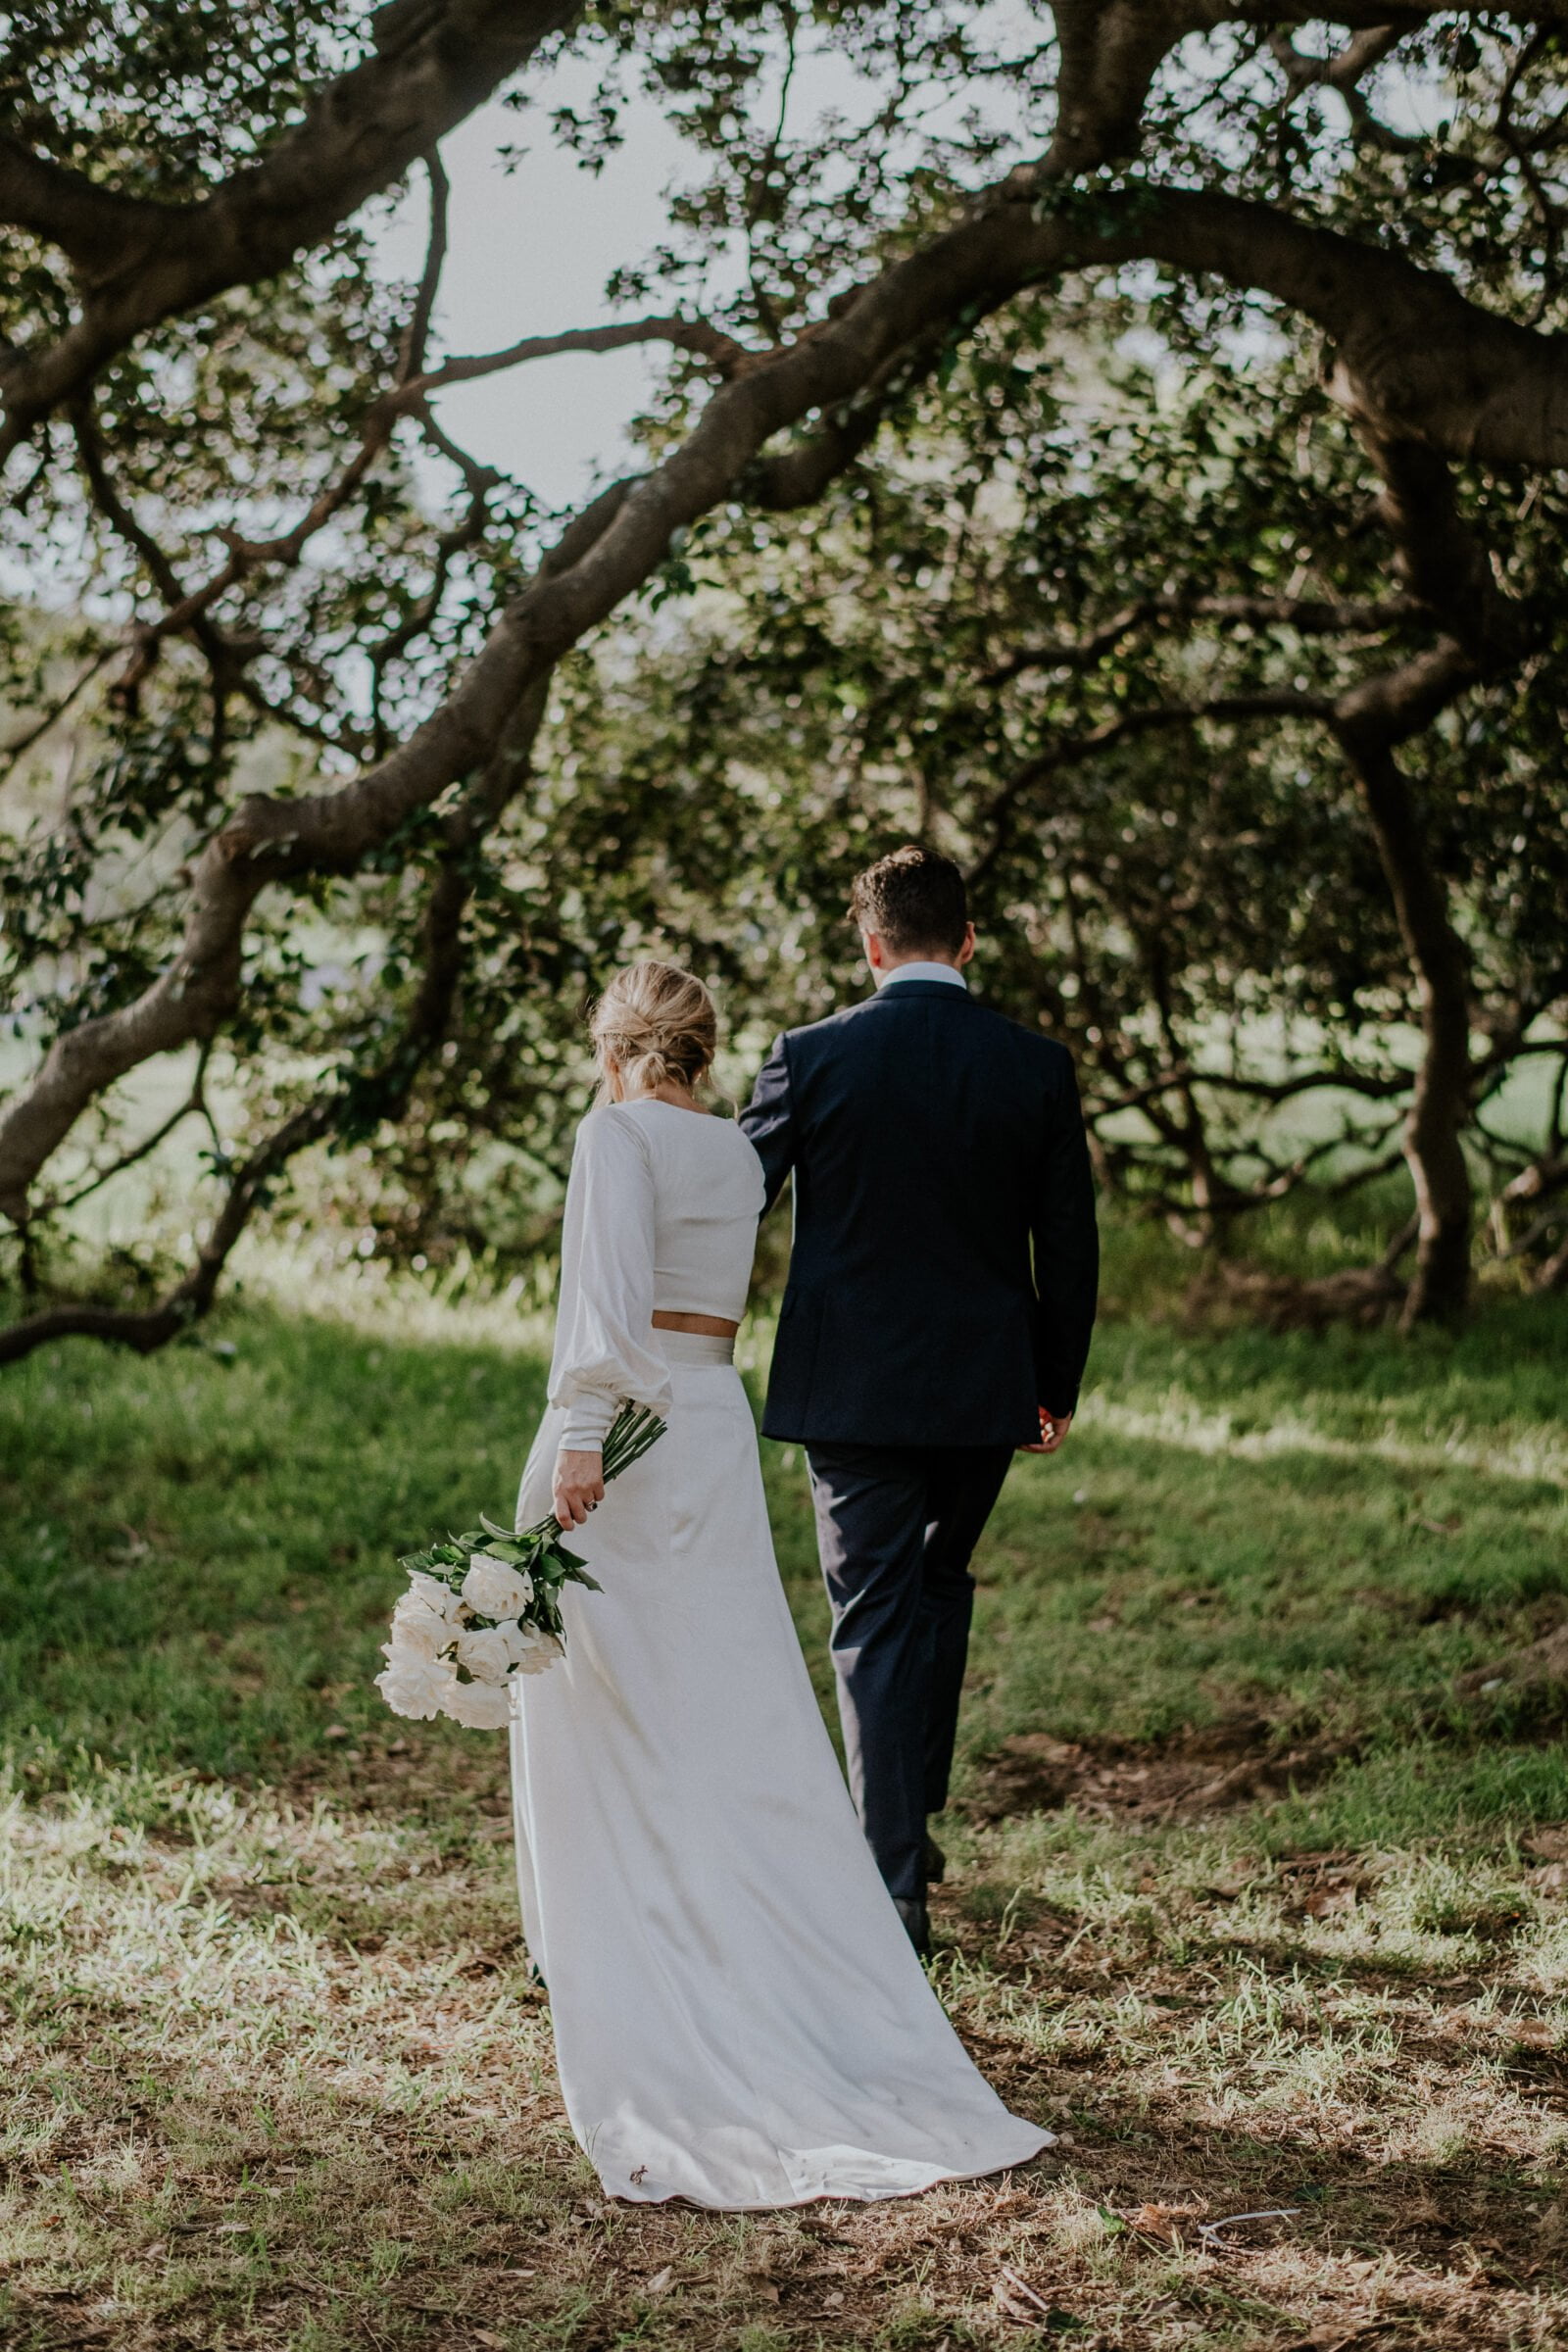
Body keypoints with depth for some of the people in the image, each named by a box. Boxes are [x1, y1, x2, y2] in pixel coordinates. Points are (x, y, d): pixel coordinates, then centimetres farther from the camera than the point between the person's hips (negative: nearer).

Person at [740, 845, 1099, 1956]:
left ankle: (895, 1881, 2)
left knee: (876, 1623, 3)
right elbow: (1069, 1241, 3)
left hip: (851, 1387, -2)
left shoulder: (813, 1056, -8)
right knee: (941, 1587, 23)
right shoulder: (1037, 1067, -2)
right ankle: (913, 1817, 31)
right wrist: (1060, 1384, 15)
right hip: (987, 1388, 3)